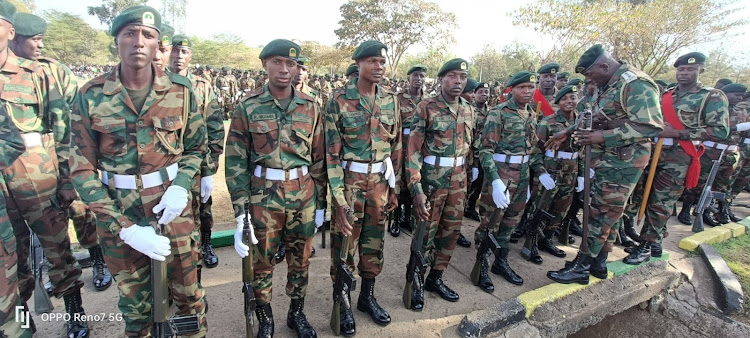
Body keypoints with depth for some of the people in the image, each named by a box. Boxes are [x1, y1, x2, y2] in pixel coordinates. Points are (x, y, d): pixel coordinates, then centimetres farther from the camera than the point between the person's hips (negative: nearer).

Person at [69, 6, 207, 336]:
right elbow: (82, 168, -5)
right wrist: (124, 227, -14)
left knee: (188, 292, 12)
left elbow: (196, 146, 6)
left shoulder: (180, 90, -5)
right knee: (133, 301, 18)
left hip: (173, 207, 0)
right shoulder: (91, 95, -6)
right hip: (117, 214, 1)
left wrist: (181, 186, -13)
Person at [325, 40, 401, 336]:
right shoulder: (339, 99, -9)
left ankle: (367, 296, 37)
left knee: (374, 242, 16)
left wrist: (394, 188, 9)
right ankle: (342, 304, 29)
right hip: (350, 182, -4)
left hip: (380, 183, 4)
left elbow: (396, 147, 9)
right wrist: (339, 199, -15)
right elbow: (332, 153, -12)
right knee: (344, 245, 8)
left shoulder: (390, 100, 4)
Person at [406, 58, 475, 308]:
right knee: (426, 233, 3)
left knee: (451, 230, 13)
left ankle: (435, 278, 32)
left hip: (459, 180, 6)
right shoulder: (426, 107, -9)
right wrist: (416, 189, -20)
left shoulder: (468, 110, 9)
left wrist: (467, 176, 15)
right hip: (432, 178, -6)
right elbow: (413, 150, -14)